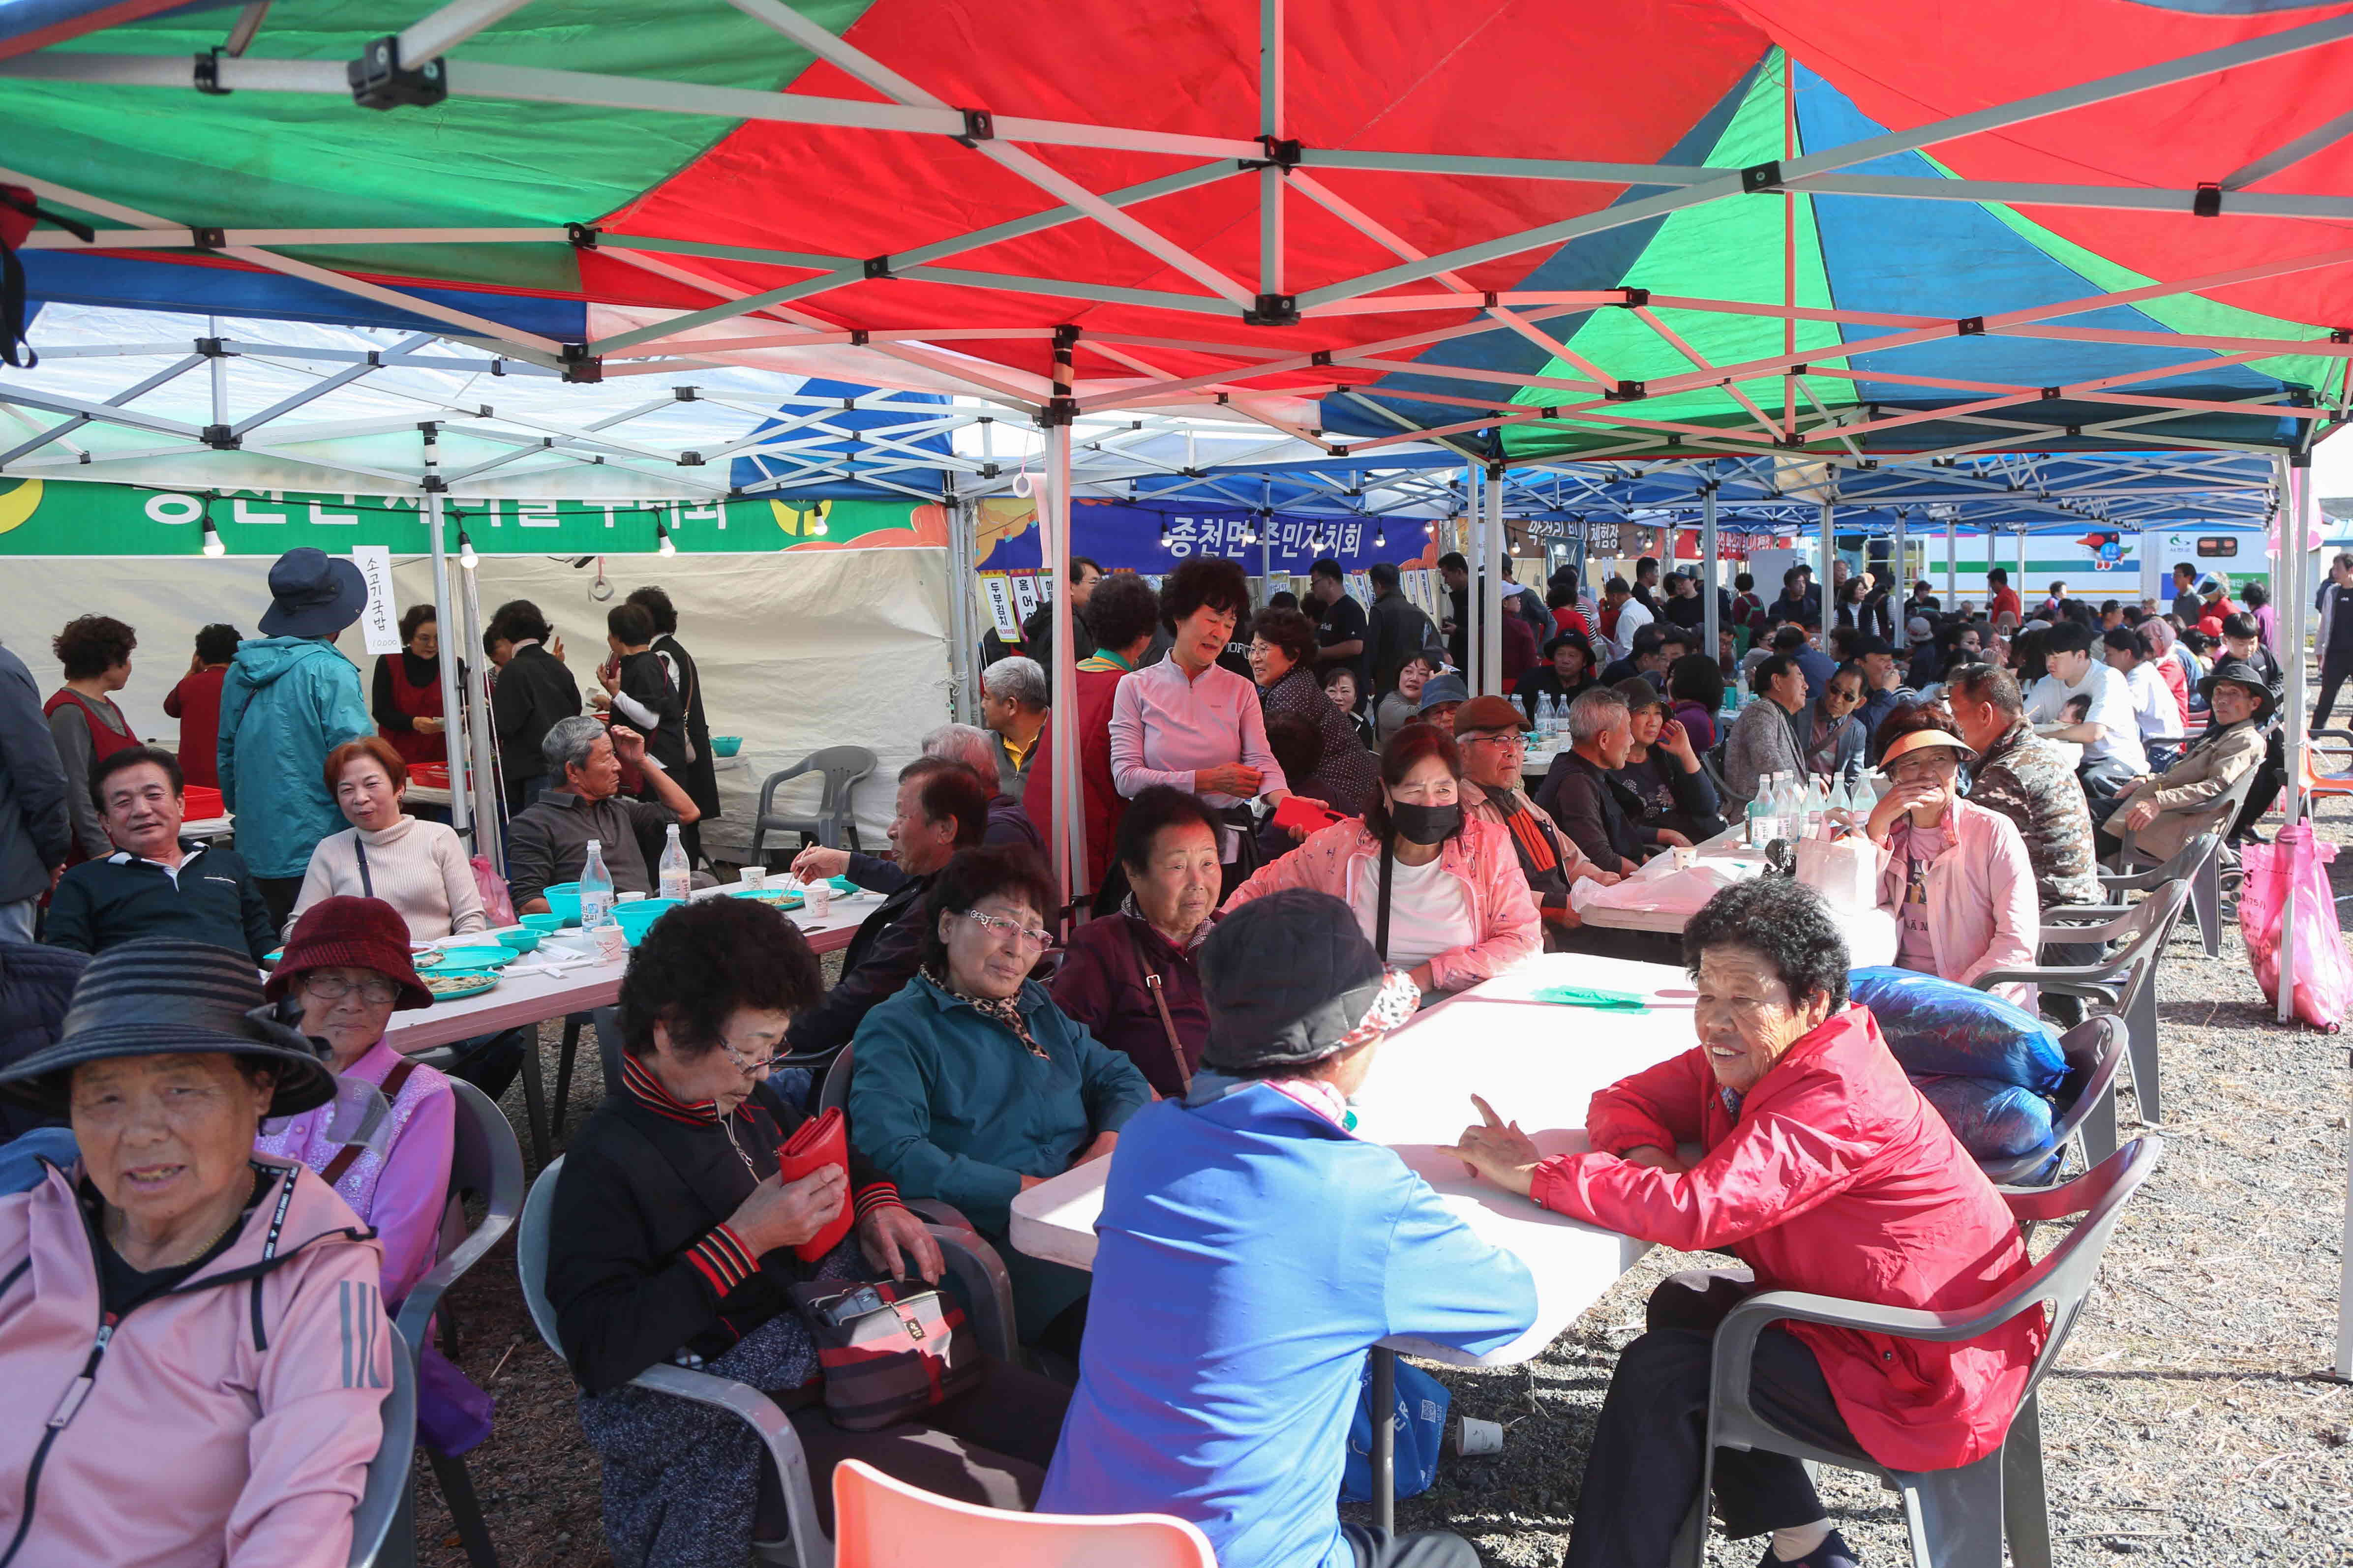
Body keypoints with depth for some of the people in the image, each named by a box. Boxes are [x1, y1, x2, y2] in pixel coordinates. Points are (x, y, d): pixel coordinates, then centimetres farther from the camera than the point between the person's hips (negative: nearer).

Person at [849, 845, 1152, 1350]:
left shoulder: (1040, 1008, 22)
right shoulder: (898, 1029, -1)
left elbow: (1120, 1077, 25)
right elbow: (890, 1152, -15)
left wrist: (1111, 1143, 1)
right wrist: (1030, 1190, -17)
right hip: (1002, 1244, -6)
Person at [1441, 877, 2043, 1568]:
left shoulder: (1839, 1102, -29)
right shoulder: (1751, 1057, -1)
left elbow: (1698, 1211, -39)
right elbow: (1625, 1100, 5)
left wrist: (1532, 1174, -32)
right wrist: (1646, 1152, -19)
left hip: (1928, 1380, -9)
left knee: (1661, 1373, -13)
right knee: (1681, 1307, 10)